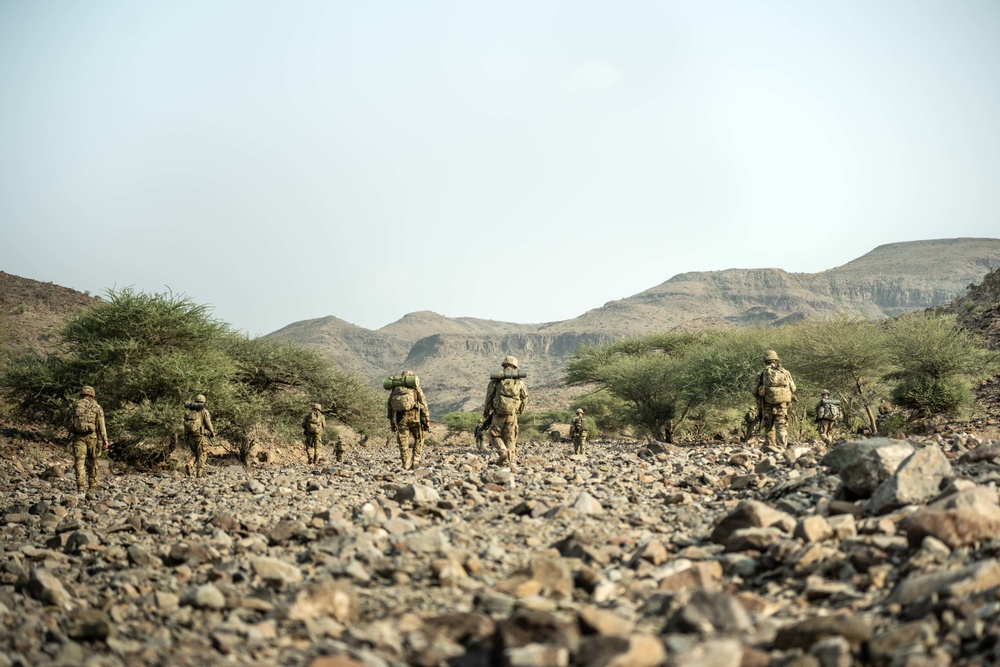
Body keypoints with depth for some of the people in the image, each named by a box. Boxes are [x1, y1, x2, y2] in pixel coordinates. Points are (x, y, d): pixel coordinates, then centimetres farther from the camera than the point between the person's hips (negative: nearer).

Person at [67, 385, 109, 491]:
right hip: (91, 436, -1)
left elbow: (71, 422, 11)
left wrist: (71, 436, 19)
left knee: (79, 460, -3)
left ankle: (81, 485, -15)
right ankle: (93, 485, 19)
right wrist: (105, 440, -4)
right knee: (92, 461, 13)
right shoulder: (97, 407, 4)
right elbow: (101, 425, -3)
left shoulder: (75, 405, 10)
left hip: (77, 436, 1)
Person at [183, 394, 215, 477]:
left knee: (194, 454, 17)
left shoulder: (188, 411, 8)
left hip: (190, 435, 5)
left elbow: (185, 424, 7)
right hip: (200, 436, -5)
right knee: (201, 455, 5)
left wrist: (186, 436, 13)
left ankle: (189, 465, -9)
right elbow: (208, 424, -8)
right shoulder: (204, 411, -7)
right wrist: (212, 433, 8)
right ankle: (200, 473, 0)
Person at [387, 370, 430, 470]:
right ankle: (416, 461, 3)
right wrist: (427, 420, 0)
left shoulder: (395, 389, 14)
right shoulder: (415, 388, 5)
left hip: (400, 418, 2)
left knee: (403, 442, 6)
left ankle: (406, 466, 4)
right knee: (418, 439, 14)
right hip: (414, 416, -2)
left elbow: (389, 406, 14)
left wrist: (392, 422, 18)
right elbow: (423, 404, -2)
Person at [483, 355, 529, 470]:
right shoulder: (519, 381, 4)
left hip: (498, 414, -2)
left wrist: (486, 411, 16)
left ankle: (503, 452, -11)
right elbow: (525, 397, 9)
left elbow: (489, 396, 2)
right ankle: (512, 462, 2)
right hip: (512, 414, 2)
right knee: (510, 439, 10)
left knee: (494, 435, 14)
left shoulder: (496, 380, -1)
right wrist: (520, 410, 26)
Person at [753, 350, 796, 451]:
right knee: (781, 427, -1)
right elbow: (793, 388, 10)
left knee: (769, 427, 12)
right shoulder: (785, 372, 4)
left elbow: (756, 392, 0)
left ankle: (771, 445, 11)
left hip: (767, 405, 0)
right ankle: (781, 446, -14)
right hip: (782, 405, 0)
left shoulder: (762, 374, 0)